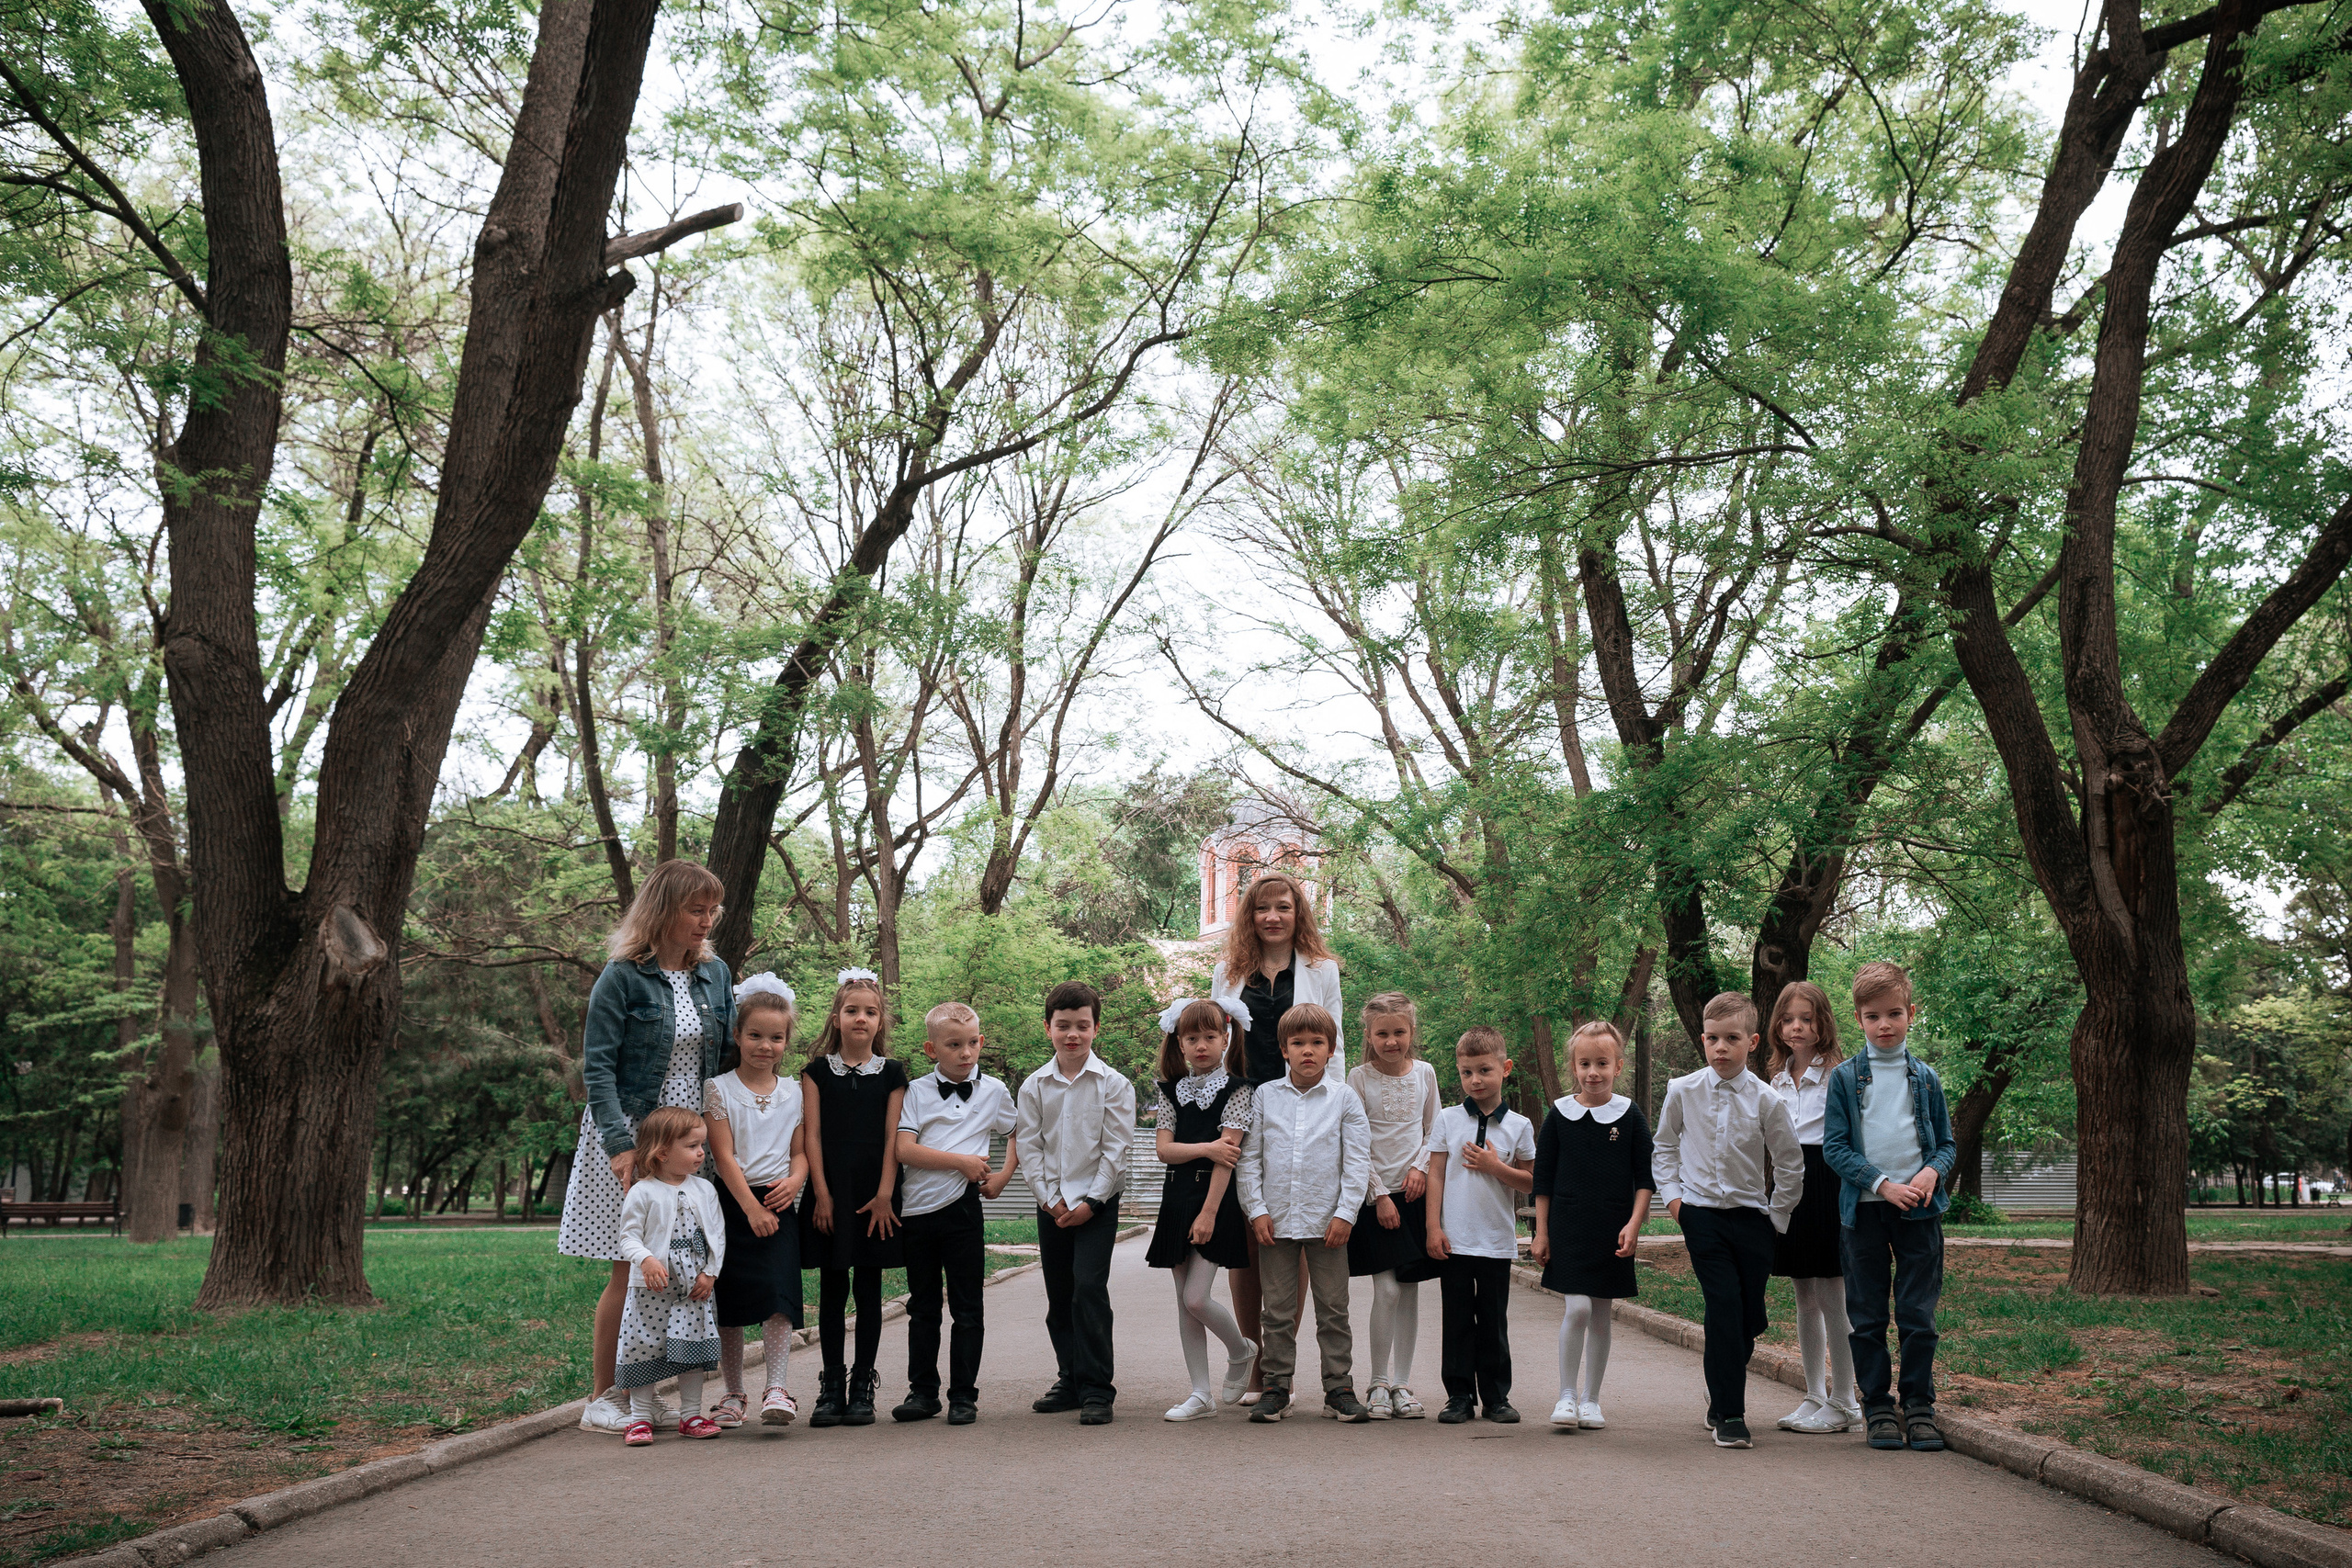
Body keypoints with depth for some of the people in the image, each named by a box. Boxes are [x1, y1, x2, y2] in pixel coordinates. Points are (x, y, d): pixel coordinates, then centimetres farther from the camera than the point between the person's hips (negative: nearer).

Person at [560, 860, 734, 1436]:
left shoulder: (715, 974, 8)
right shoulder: (622, 977, -8)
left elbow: (731, 1053, 14)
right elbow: (597, 1067, -11)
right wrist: (620, 1143, -21)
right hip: (631, 1135, -5)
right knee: (630, 1270, -3)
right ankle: (602, 1399, 8)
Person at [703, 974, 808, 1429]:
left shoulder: (793, 1091, 10)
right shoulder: (719, 1088, 0)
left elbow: (800, 1150, 11)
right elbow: (724, 1155, -6)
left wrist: (795, 1180, -11)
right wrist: (751, 1207, -14)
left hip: (777, 1202, 1)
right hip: (731, 1203, -1)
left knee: (778, 1294, -14)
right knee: (728, 1304, 4)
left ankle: (778, 1390, -16)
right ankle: (733, 1393, 15)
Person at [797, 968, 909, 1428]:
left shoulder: (892, 1074, 5)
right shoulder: (818, 1072, 5)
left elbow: (892, 1138, 1)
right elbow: (812, 1136, 1)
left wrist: (884, 1195, -7)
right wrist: (821, 1194, -7)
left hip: (873, 1195, 0)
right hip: (831, 1192, 0)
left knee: (868, 1288, 3)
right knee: (832, 1288, 3)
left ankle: (862, 1386, 10)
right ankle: (831, 1386, 10)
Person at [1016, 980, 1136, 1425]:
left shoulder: (1113, 1084, -3)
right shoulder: (1034, 1086, 4)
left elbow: (1115, 1149, -6)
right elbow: (1029, 1149, 3)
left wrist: (1090, 1201, -12)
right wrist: (1050, 1199, -7)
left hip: (1098, 1202, -4)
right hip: (1052, 1204, 4)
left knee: (1089, 1286, -15)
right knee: (1058, 1296, 9)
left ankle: (1096, 1390, -9)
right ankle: (1070, 1380, 23)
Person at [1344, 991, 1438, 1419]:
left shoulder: (1425, 1073, 6)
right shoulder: (1360, 1078, -3)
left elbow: (1434, 1131, 13)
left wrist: (1421, 1168, -5)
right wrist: (1379, 1195, -10)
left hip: (1415, 1191, 3)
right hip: (1375, 1193, -3)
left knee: (1410, 1290, 4)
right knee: (1387, 1290, -9)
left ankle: (1402, 1384, 12)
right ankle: (1379, 1384, 2)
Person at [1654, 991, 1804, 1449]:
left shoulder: (1765, 1099, -6)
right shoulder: (1683, 1092, -3)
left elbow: (1790, 1164, 5)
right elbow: (1665, 1145, 14)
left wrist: (1777, 1217, 6)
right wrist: (1672, 1193, 5)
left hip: (1751, 1217, 1)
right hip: (1701, 1214, -1)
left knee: (1750, 1316, 5)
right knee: (1724, 1304, -13)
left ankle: (1722, 1391, 33)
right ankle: (1729, 1415, -5)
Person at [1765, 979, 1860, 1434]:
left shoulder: (1837, 1077, -7)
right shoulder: (1777, 1082, 13)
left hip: (1826, 1185, -7)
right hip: (1789, 1187, 7)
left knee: (1832, 1298, -4)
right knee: (1805, 1301, 11)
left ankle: (1842, 1403, 5)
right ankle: (1815, 1397, 19)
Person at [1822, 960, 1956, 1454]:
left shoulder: (1925, 1078, 7)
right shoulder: (1845, 1077, 1)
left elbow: (1947, 1143, 12)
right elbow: (1834, 1147, -3)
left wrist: (1932, 1171, -10)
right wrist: (1883, 1184, -14)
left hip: (1919, 1210, 1)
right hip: (1864, 1210, -1)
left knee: (1918, 1316, 1)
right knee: (1867, 1318, 4)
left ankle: (1919, 1404, 14)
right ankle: (1877, 1406, 15)